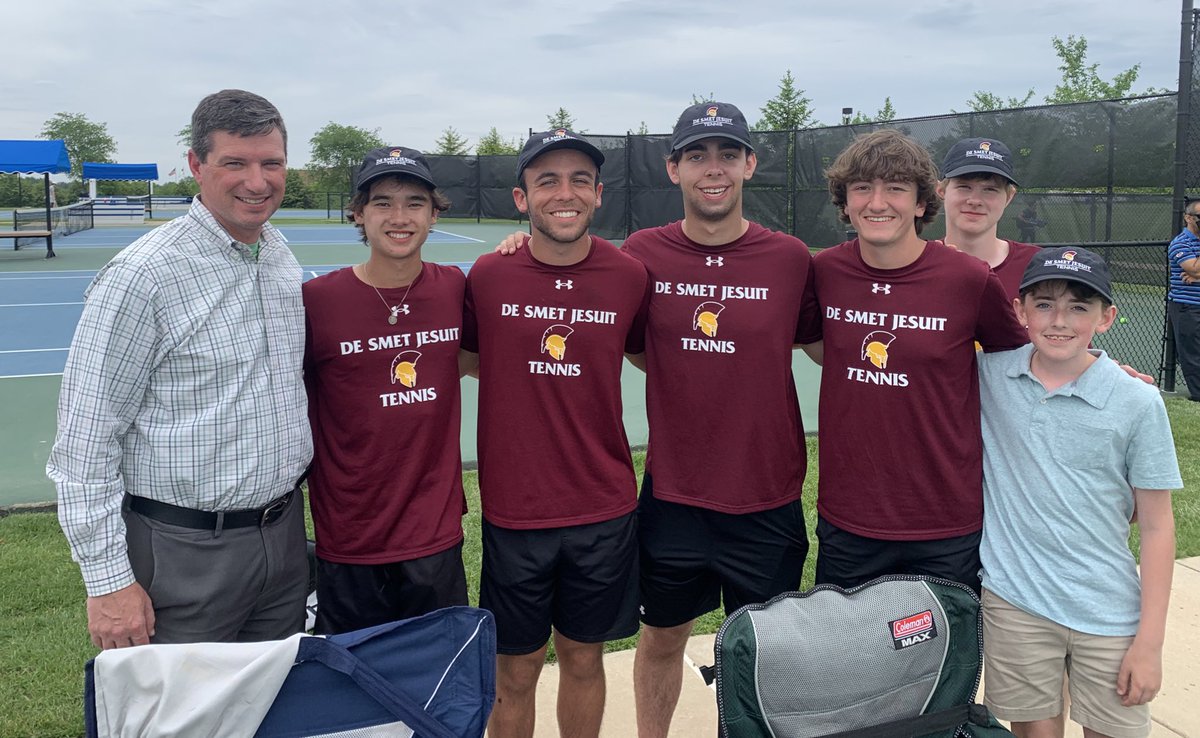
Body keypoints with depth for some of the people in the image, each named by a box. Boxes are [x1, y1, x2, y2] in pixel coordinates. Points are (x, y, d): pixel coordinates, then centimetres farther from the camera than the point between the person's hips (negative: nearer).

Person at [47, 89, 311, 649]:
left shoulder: (283, 259, 6)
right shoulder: (141, 276, -16)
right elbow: (84, 441, -15)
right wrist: (107, 580, -15)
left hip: (284, 534, 6)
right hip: (186, 553, -6)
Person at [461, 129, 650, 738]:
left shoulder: (630, 276, -4)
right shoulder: (487, 276, -7)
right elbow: (460, 357, 9)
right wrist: (520, 375, -2)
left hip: (604, 510, 1)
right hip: (514, 511, -1)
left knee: (583, 658, 18)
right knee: (516, 673, 12)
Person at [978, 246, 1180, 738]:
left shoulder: (1138, 403, -9)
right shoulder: (989, 376, -4)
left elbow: (1156, 527, -4)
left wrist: (1150, 641, -5)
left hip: (1109, 616, -1)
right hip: (1013, 604, 1)